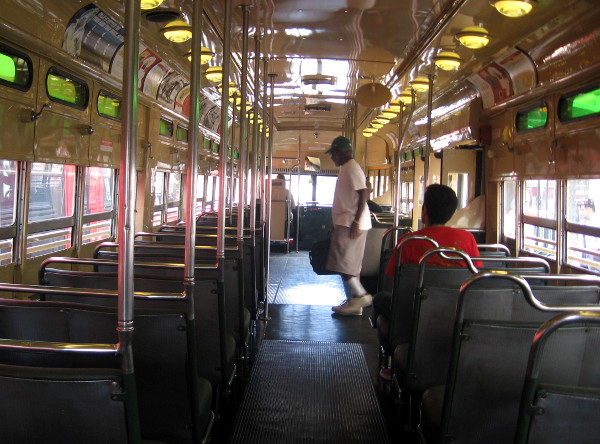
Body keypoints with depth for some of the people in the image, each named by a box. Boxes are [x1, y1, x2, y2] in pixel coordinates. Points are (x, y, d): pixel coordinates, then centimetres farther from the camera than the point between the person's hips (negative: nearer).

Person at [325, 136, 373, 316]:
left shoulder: (352, 168, -12)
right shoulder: (347, 168, 19)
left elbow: (363, 193, -21)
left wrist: (356, 222, -26)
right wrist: (336, 224, 25)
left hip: (350, 224, -10)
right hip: (346, 223, 10)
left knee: (342, 263, -10)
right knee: (350, 265, 10)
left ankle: (361, 295, -6)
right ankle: (353, 302, 13)